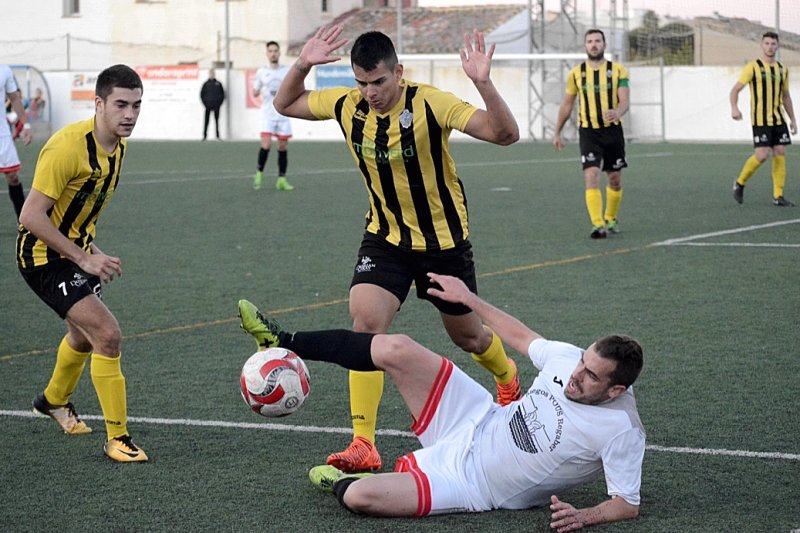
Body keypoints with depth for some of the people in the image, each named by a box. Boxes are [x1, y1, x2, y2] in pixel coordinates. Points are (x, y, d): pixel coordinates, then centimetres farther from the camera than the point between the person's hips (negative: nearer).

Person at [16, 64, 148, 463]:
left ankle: (54, 400, 56)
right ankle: (117, 438, -8)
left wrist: (91, 250, 8)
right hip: (43, 255, -9)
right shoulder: (68, 146, -28)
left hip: (74, 250, 9)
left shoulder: (118, 145, -1)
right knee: (108, 336, -19)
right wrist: (84, 259, -27)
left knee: (84, 336, 27)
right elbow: (31, 216, -28)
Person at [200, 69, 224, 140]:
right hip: (208, 105, -1)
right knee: (206, 121, -3)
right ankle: (205, 135, -1)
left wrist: (220, 103, 0)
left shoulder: (218, 83, 6)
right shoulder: (206, 84, 4)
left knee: (216, 120, 3)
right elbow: (202, 94, 6)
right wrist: (204, 103, -2)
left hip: (216, 105, 1)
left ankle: (217, 136, 5)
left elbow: (222, 94, 9)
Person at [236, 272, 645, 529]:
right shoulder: (567, 358, -9)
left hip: (470, 482, -6)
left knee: (359, 497, -25)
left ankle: (342, 482, 15)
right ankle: (285, 343, 13)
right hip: (476, 422, 6)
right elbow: (522, 337, 12)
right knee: (395, 349, -9)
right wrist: (468, 298, 18)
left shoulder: (621, 432, -25)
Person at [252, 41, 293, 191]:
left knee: (283, 147, 2)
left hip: (283, 114, 1)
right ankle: (259, 173, 5)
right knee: (266, 145, -15)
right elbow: (256, 92, 13)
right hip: (268, 114, -1)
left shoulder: (287, 71, 4)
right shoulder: (261, 72, 6)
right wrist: (255, 92, -9)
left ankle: (282, 180, 8)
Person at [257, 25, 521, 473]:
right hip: (386, 236, 3)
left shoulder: (430, 104, -24)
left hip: (445, 240, -2)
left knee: (467, 337, 15)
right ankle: (363, 445, -17)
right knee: (366, 324, -19)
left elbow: (506, 134, -28)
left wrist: (484, 84, -43)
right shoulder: (347, 105, -10)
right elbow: (287, 104, 6)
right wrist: (302, 66, -11)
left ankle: (508, 378, 52)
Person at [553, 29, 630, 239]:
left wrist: (618, 112, -33)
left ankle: (610, 219, 31)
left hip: (612, 130, 1)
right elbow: (567, 104, 13)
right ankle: (597, 225, -20)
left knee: (615, 179, 10)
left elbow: (624, 100, -9)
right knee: (591, 176, -16)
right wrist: (557, 133, 14)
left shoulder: (618, 70, 0)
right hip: (588, 132, -1)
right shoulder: (576, 73, 4)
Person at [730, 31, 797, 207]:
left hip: (778, 118, 5)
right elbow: (735, 89, -9)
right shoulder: (753, 67, -5)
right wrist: (734, 108, -27)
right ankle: (740, 183, 9)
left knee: (780, 154, -1)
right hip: (760, 119, -5)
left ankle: (778, 196, 4)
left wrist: (793, 119, 18)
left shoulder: (782, 69, 12)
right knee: (762, 155, -14)